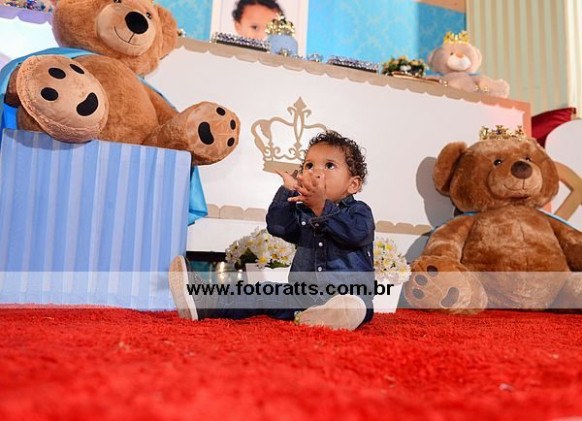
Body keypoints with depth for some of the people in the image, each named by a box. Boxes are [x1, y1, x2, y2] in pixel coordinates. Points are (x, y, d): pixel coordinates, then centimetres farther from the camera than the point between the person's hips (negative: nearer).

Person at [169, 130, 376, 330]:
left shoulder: (359, 211, 1)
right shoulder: (301, 212, 15)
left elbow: (356, 233, -22)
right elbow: (276, 226, -2)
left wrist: (323, 207, -29)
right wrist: (287, 191, -9)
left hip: (348, 294, -3)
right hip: (302, 293, 4)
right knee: (266, 291, -10)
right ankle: (205, 303, -20)